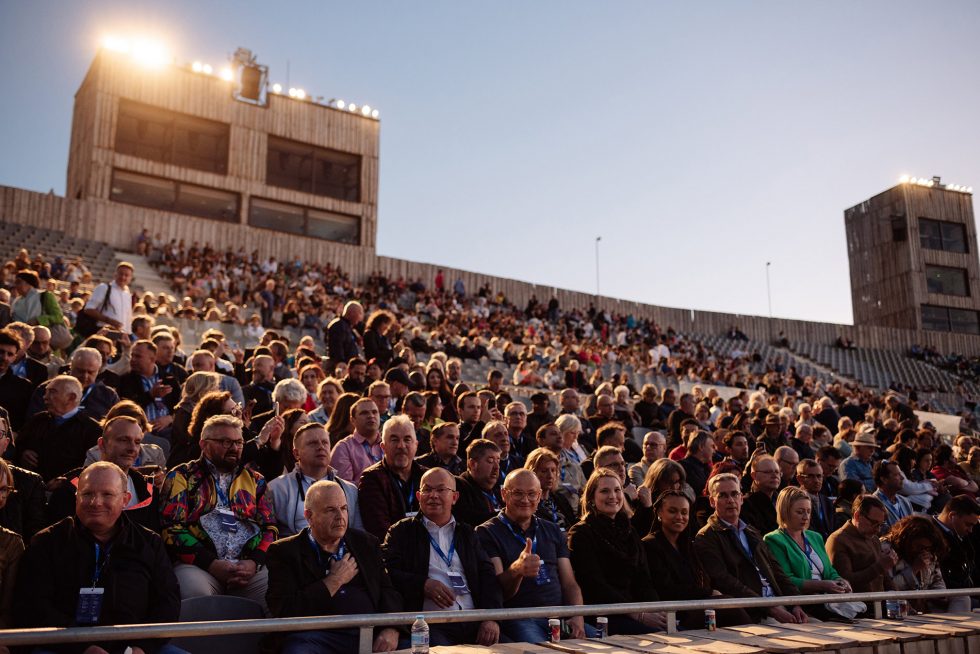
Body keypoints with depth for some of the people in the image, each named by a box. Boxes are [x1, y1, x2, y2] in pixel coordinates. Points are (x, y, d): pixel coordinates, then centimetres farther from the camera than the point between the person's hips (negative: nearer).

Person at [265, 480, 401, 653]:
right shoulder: (284, 552, 7)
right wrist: (334, 581, -1)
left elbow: (388, 591, 18)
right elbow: (284, 611, -4)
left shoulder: (366, 542, 21)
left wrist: (391, 629, -3)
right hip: (318, 637, -4)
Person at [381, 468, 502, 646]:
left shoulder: (467, 533, 21)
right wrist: (423, 584, -13)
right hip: (430, 624, -3)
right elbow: (387, 572, -1)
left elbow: (487, 576, 10)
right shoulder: (401, 531, 12)